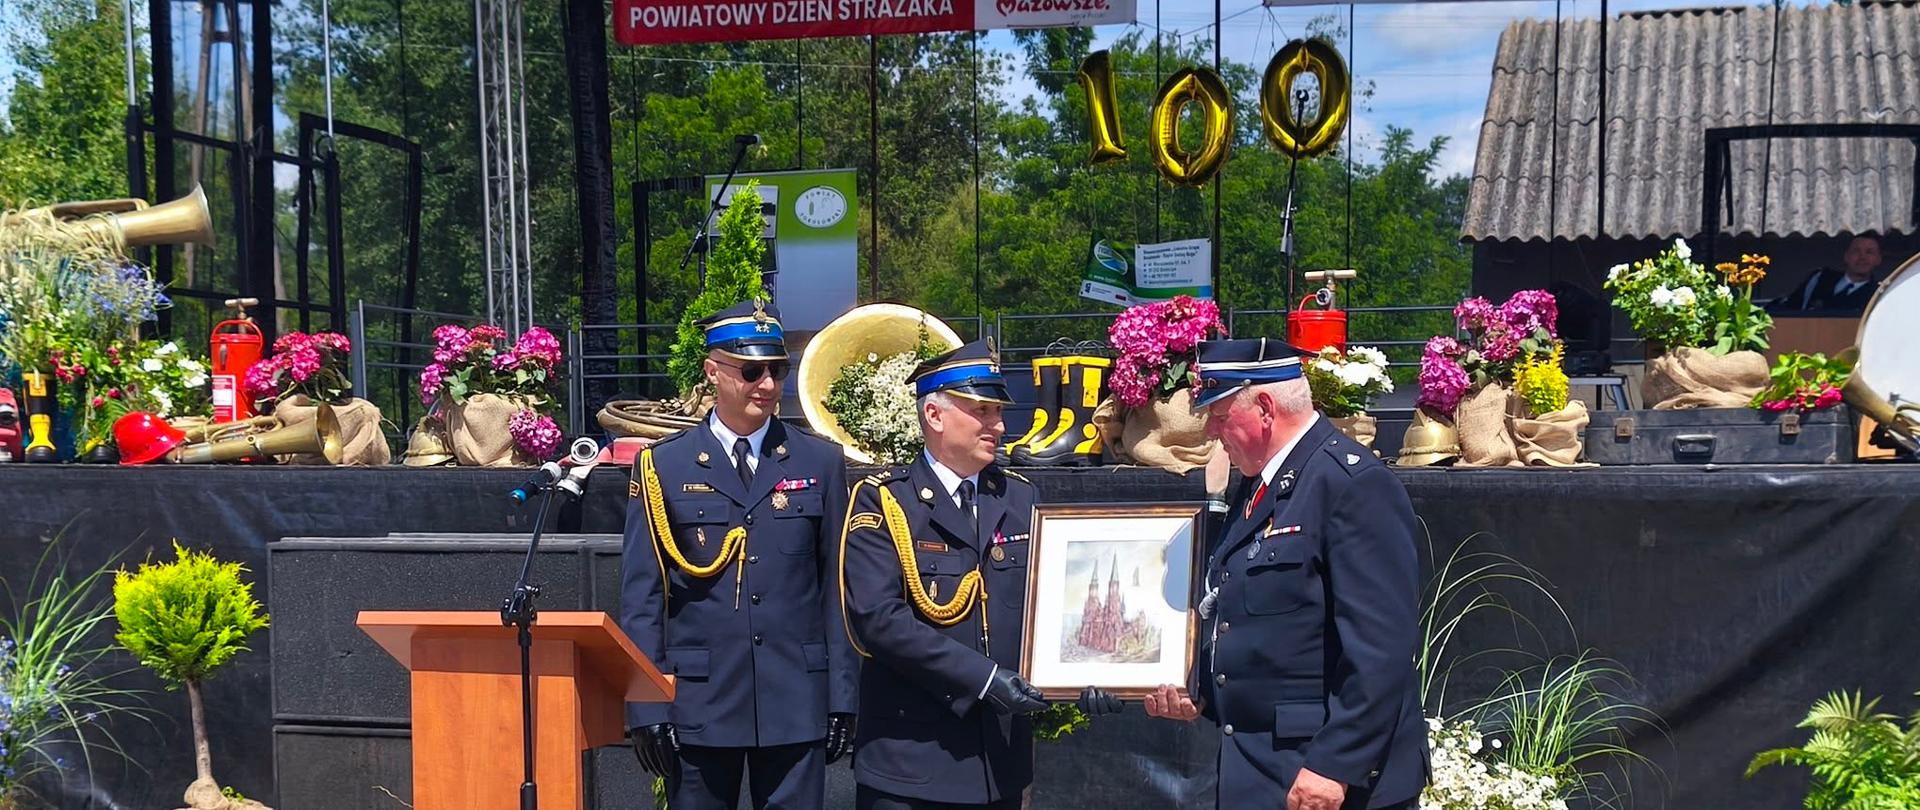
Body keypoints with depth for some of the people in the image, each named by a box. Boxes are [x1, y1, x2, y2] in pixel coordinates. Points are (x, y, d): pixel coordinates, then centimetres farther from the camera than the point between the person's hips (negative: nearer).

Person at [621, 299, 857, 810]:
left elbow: (838, 589, 6)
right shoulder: (662, 468, 2)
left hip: (796, 705, 1)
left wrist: (843, 699, 2)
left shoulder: (821, 462, 6)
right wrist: (646, 709, -4)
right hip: (698, 706, -1)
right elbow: (640, 599, 1)